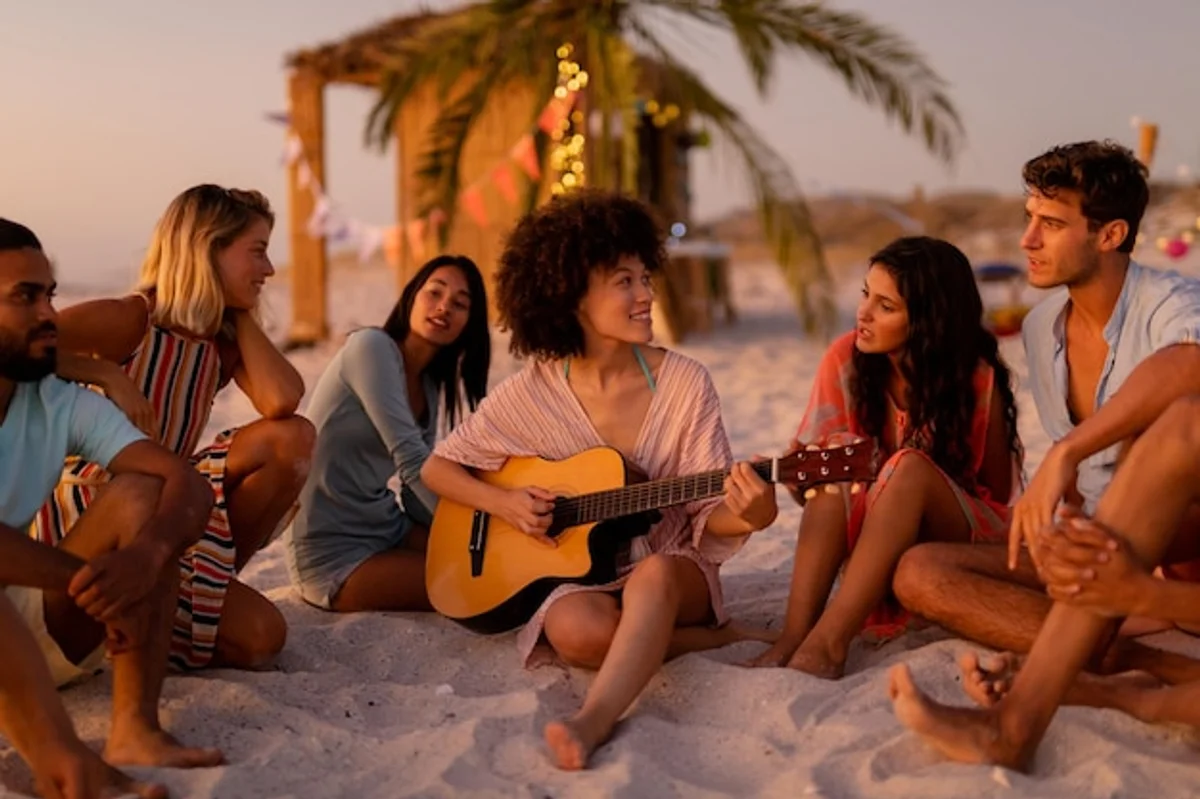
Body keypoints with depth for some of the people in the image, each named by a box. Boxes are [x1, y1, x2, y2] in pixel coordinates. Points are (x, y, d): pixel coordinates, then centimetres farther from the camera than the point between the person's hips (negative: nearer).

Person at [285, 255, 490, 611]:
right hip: (334, 553, -8)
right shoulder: (372, 346, -14)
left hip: (388, 528, 8)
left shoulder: (430, 384, 10)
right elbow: (412, 460, -23)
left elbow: (417, 494, 8)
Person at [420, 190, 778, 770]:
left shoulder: (684, 382, -8)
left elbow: (707, 513, -8)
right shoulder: (531, 395, -7)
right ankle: (708, 638, -13)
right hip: (574, 568, 0)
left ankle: (595, 719, -50)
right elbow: (438, 469, 4)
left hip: (673, 568, 0)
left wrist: (744, 515, -32)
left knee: (654, 576, -37)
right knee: (577, 633, -35)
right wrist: (503, 502, -15)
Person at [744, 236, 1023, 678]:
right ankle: (794, 637, -37)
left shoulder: (977, 380, -14)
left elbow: (998, 491, -2)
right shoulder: (846, 359, -8)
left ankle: (828, 642, -41)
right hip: (875, 542, 2)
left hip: (964, 536, -2)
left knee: (911, 467, -33)